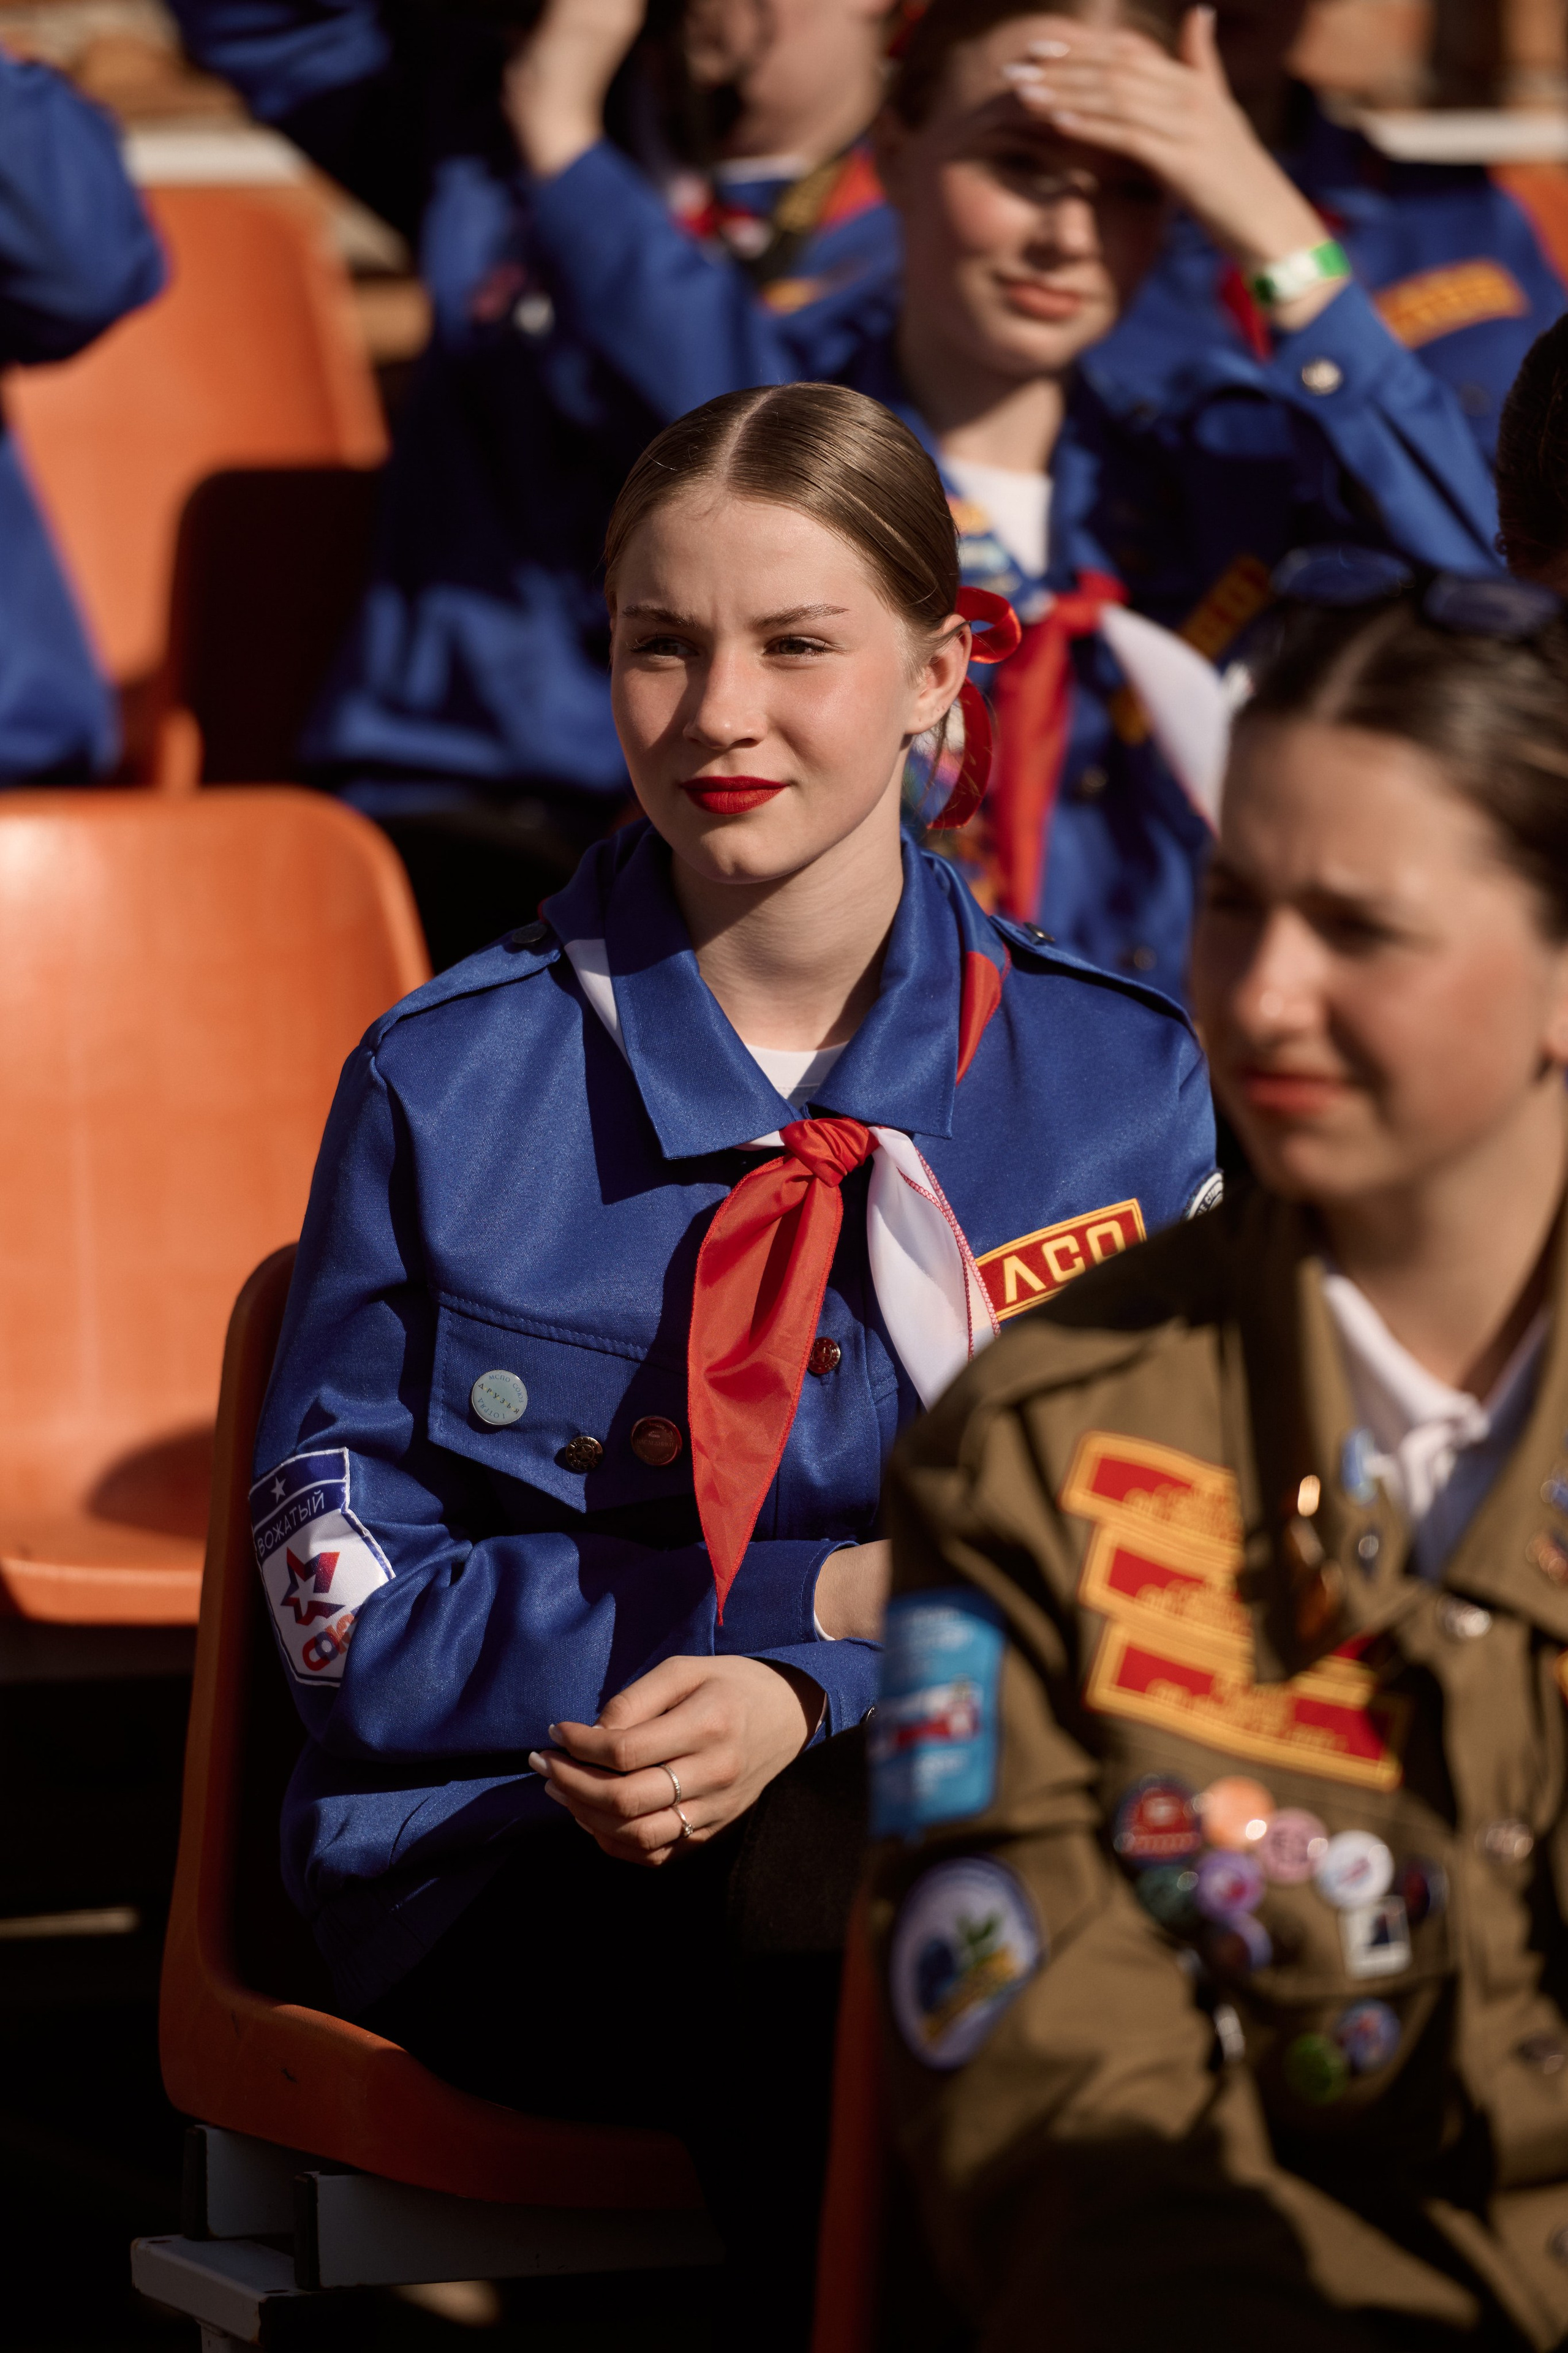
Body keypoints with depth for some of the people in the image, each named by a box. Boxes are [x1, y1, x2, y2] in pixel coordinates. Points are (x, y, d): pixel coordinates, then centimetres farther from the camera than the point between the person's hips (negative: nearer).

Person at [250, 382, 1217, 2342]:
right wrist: (825, 1598, -9)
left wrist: (814, 1702, -14)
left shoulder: (1119, 1081, 8)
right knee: (854, 1926, -35)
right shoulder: (446, 1091, 3)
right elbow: (348, 1599, 2)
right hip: (512, 1864, -1)